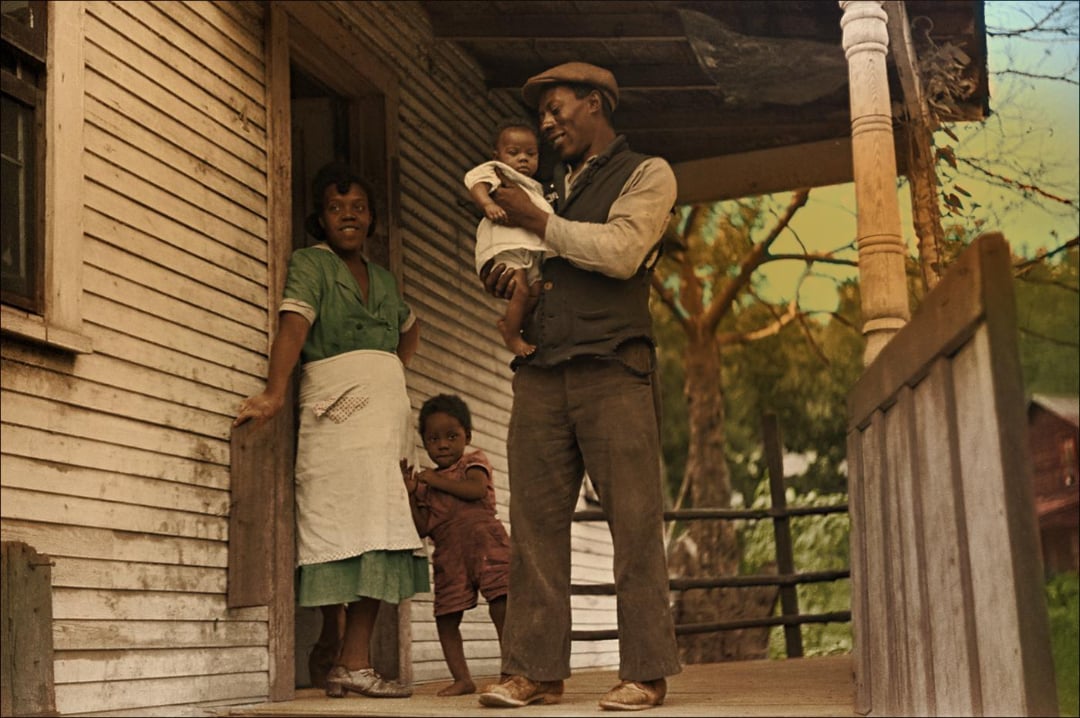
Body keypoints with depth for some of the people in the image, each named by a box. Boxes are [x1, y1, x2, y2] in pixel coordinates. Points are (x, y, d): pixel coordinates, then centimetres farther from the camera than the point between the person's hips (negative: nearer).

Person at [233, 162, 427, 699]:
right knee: (347, 530, -13)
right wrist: (274, 394, -27)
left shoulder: (381, 276, 22)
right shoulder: (310, 263, 3)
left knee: (378, 537, -1)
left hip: (387, 406, 6)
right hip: (336, 406, -6)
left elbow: (410, 329, 39)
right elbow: (293, 329, -14)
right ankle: (347, 663, -13)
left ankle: (351, 663, -1)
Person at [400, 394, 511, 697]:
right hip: (449, 555, 4)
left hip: (486, 544, -4)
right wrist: (411, 492, -1)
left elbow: (477, 489, -14)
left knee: (502, 607, -12)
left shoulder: (473, 462, 10)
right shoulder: (426, 482, 18)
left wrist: (437, 481, -10)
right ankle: (462, 678, 8)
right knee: (445, 618, 0)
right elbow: (423, 528, 9)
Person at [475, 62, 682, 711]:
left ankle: (646, 672, -3)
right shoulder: (551, 186, 26)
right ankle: (536, 670, 2)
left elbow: (621, 251, -9)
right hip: (540, 372, 6)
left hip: (612, 369, -5)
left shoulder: (647, 174, 8)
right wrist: (511, 283, 7)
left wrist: (536, 221, -3)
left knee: (634, 520, -6)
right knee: (535, 521, -1)